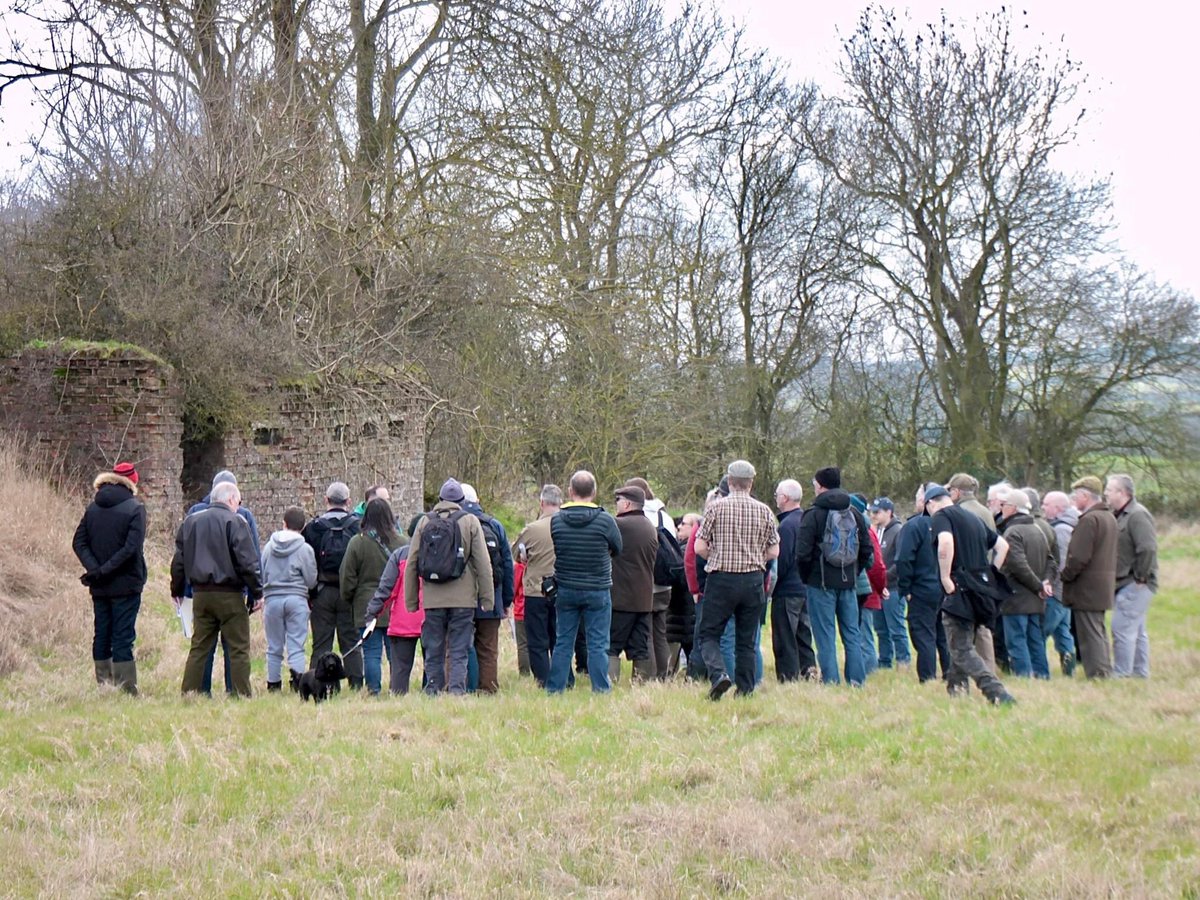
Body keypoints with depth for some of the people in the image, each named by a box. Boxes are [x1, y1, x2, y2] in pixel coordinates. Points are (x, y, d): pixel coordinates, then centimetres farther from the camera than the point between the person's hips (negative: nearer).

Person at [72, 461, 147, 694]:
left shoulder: (93, 507, 7)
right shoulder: (135, 509, -9)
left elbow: (79, 542, 1)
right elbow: (131, 548, -18)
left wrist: (95, 568, -9)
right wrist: (105, 570, -15)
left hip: (99, 587, 5)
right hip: (126, 585, -4)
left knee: (101, 635, 11)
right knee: (123, 637, -3)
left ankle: (103, 685, 12)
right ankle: (125, 688, -5)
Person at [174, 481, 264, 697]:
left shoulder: (191, 522, 11)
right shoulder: (235, 521, -7)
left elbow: (179, 560, 13)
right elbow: (247, 561, -12)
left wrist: (177, 590, 21)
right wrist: (257, 592, -7)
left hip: (201, 594, 6)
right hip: (230, 595, -5)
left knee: (199, 647, 11)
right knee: (239, 648, 0)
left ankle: (189, 693, 8)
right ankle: (241, 694, -3)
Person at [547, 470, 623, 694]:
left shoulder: (556, 520, -5)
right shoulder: (605, 520, -12)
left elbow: (552, 550, 6)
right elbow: (617, 549, 3)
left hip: (565, 590, 2)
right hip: (598, 591, -2)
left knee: (563, 641, 10)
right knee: (598, 644, 3)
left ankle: (554, 689, 14)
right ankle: (601, 689, 3)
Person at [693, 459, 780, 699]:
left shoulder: (716, 508, -5)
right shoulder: (764, 511, 1)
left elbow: (699, 547, -6)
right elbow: (774, 551, 2)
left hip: (722, 580, -2)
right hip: (754, 580, 2)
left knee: (709, 634, 7)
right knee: (746, 640, 11)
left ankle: (718, 674, -16)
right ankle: (745, 690, 10)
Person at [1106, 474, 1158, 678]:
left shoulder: (1138, 515, -16)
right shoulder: (1119, 515, 15)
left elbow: (1148, 548, -25)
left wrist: (1140, 577, -19)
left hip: (1135, 585, -10)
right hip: (1124, 583, 10)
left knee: (1123, 629, -11)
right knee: (1137, 631, 15)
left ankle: (1121, 673, -8)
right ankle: (1140, 673, 21)